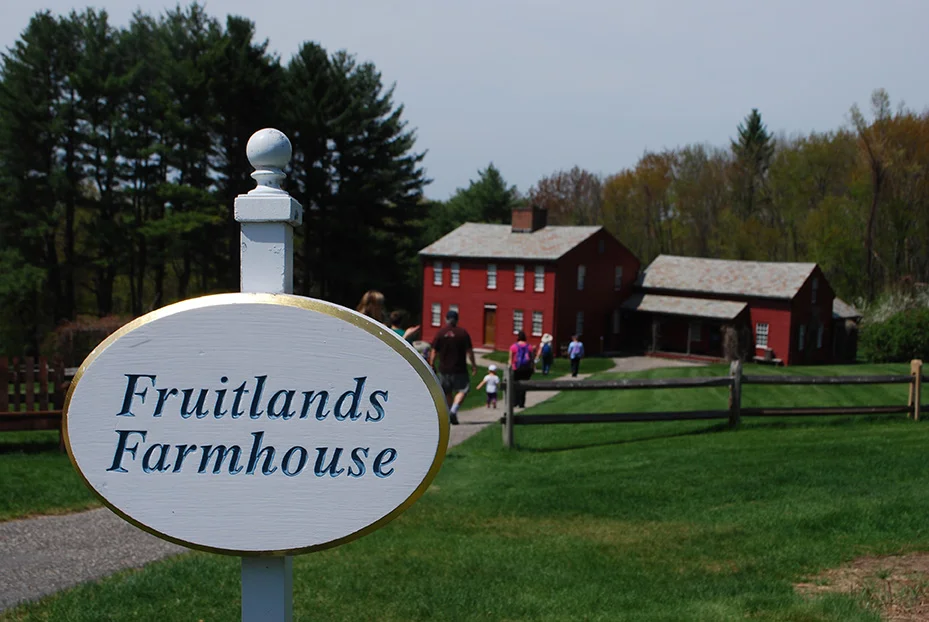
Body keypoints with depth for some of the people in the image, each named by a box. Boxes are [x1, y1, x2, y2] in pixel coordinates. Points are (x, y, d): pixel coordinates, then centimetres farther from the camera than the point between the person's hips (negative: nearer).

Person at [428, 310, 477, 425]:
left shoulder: (440, 333, -1)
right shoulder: (463, 333, -2)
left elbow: (434, 352, -2)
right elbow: (469, 351, 0)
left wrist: (431, 366, 7)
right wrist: (474, 365, 8)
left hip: (444, 369, 2)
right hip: (459, 368, -2)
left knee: (447, 393, 15)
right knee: (462, 390, 7)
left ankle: (449, 416, 18)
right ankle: (454, 410, -13)